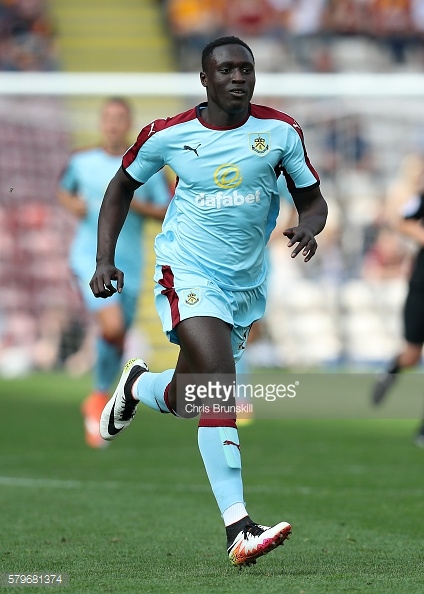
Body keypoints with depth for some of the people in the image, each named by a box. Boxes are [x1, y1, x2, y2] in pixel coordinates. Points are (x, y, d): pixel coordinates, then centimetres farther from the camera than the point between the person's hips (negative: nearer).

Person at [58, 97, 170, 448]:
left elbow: (168, 212, 1)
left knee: (117, 340, 11)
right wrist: (73, 204, -1)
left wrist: (135, 205, -15)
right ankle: (98, 403, -1)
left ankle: (99, 397, 40)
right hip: (90, 258, -2)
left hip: (128, 265, 2)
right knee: (112, 327, -22)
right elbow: (64, 190, 22)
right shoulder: (82, 162, 3)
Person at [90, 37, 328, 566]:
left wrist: (308, 227, -18)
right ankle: (238, 531, -29)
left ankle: (137, 385, 52)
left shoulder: (281, 131, -3)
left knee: (182, 403, 13)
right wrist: (104, 259, 1)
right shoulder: (168, 135, -7)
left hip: (247, 283, 4)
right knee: (218, 383, -25)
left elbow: (313, 200, 6)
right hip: (189, 273, -4)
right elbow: (122, 186, 10)